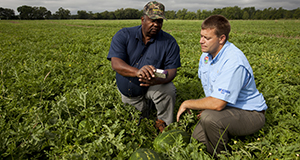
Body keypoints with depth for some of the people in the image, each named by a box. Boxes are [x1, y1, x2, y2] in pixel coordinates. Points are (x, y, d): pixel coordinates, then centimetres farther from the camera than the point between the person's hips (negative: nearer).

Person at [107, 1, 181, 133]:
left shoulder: (169, 42, -12)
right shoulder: (123, 35, -14)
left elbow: (172, 70, -16)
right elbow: (115, 64, -26)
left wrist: (157, 80, -42)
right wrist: (137, 72, -48)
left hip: (152, 87, -1)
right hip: (127, 92, 2)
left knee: (168, 90, -32)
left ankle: (163, 123, -5)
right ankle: (145, 106, 43)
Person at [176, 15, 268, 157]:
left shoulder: (233, 62, -29)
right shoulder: (207, 54, 0)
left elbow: (217, 104, -33)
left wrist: (187, 104, -18)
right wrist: (206, 105, 0)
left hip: (249, 113, -7)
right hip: (225, 108, 8)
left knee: (209, 117, -34)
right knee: (195, 139, -6)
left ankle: (218, 156, -6)